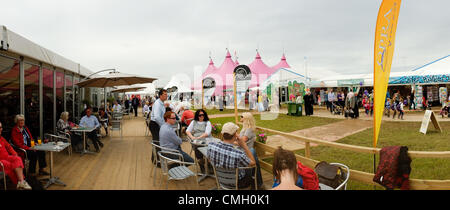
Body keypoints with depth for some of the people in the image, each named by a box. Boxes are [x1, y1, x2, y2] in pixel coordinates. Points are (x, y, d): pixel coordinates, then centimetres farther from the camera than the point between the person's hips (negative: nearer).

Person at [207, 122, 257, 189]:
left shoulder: (211, 146, -27)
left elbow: (209, 159, -1)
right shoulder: (239, 154, -41)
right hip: (237, 183, -4)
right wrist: (244, 146, -20)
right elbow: (253, 163, -17)